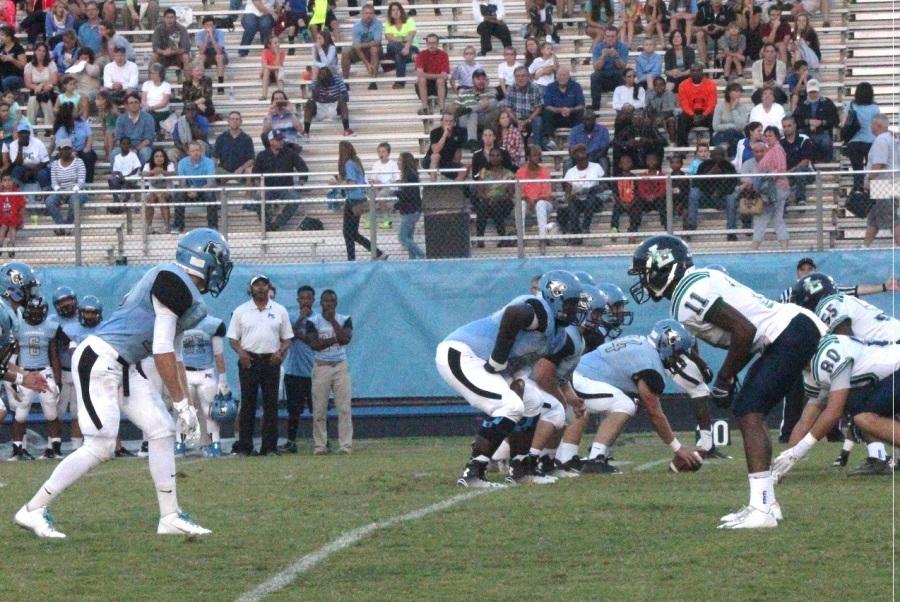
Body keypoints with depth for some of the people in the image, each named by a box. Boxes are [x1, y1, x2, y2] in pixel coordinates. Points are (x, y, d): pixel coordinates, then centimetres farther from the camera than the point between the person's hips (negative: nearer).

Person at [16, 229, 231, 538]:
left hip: (123, 368, 10)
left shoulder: (175, 284, 16)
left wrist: (185, 404, 21)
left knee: (162, 431, 7)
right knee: (100, 447, -11)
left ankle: (170, 517, 13)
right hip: (99, 361, -10)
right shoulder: (174, 282, -15)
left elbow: (173, 355, 23)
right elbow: (162, 351, -17)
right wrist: (181, 403, -11)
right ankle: (33, 510, -2)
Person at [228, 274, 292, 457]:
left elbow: (287, 338, 11)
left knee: (271, 404, 0)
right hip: (249, 360, -1)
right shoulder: (241, 311, 6)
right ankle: (244, 446, 0)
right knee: (247, 403, -2)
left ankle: (270, 446, 2)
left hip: (271, 361, 1)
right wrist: (240, 351, -13)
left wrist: (280, 352, -9)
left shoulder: (280, 311, 9)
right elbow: (233, 337, 6)